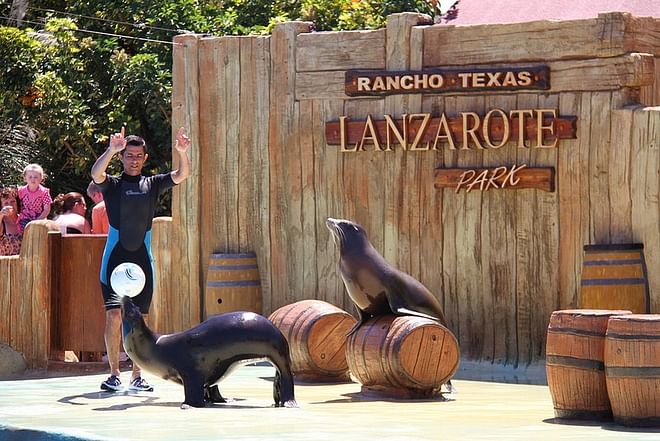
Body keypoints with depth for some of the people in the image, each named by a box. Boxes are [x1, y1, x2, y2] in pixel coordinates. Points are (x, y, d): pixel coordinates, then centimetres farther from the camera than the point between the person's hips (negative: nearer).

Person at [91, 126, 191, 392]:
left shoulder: (152, 185, 11)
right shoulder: (112, 185, 3)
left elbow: (182, 175, -2)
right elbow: (96, 174, -19)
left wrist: (182, 153, -21)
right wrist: (112, 150, -35)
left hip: (143, 259, 3)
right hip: (115, 257, -3)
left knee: (140, 320, 4)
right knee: (114, 315, -12)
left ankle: (136, 376, 11)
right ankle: (114, 374, -6)